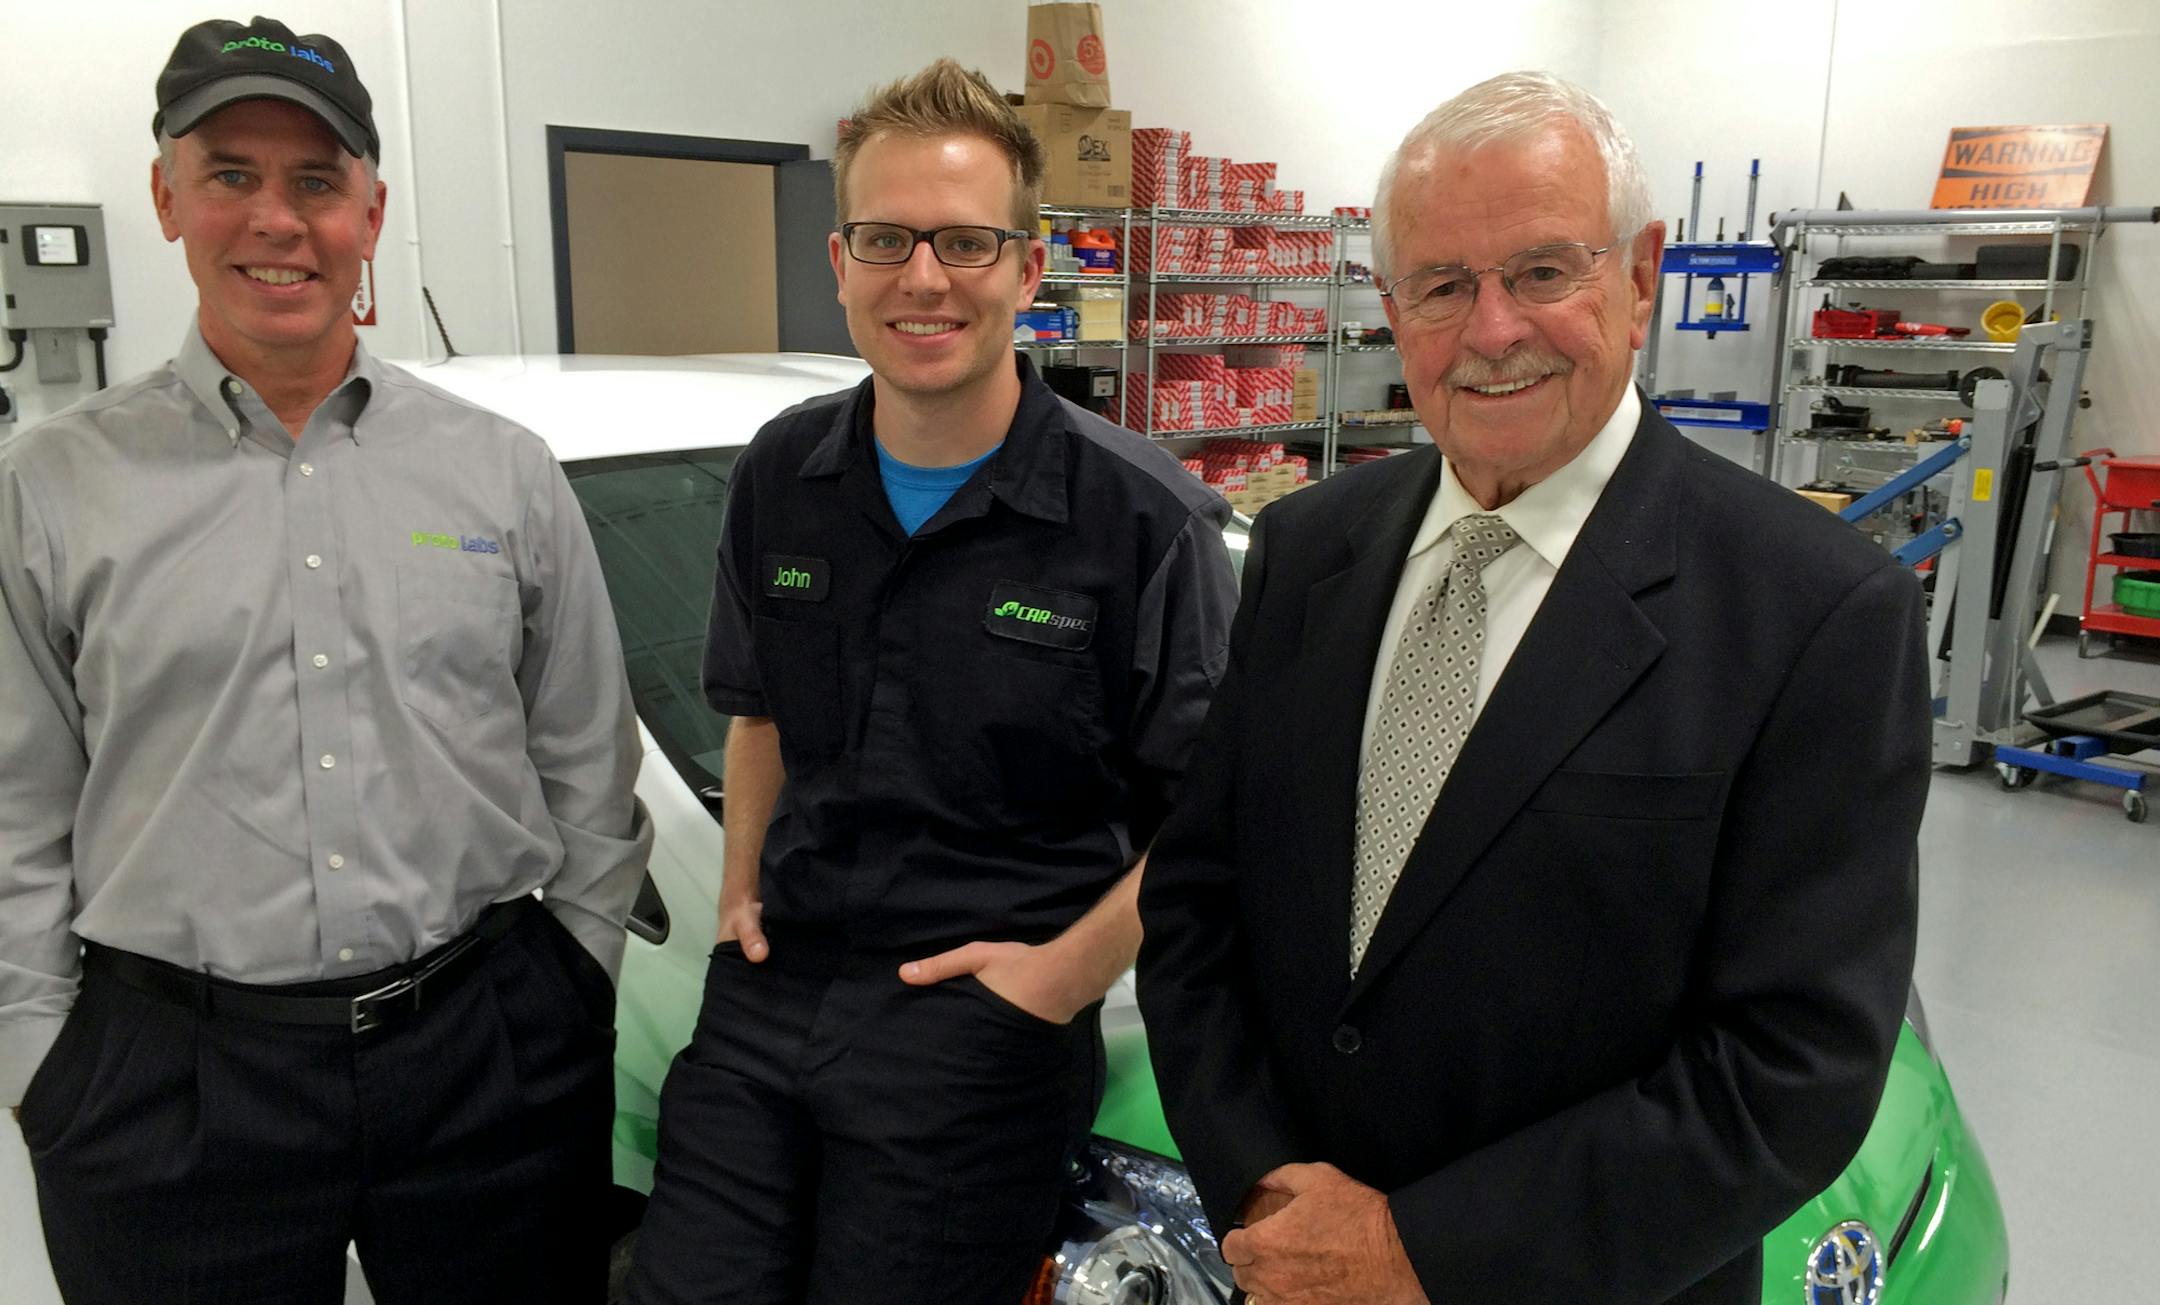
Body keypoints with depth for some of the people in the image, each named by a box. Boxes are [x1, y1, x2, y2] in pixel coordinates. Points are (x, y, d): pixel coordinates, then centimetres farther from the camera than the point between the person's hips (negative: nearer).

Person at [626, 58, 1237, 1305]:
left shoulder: (1143, 516, -12)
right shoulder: (783, 476, 5)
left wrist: (1068, 971, -13)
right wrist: (742, 884, 9)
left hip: (979, 1018, -4)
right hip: (765, 990, 5)